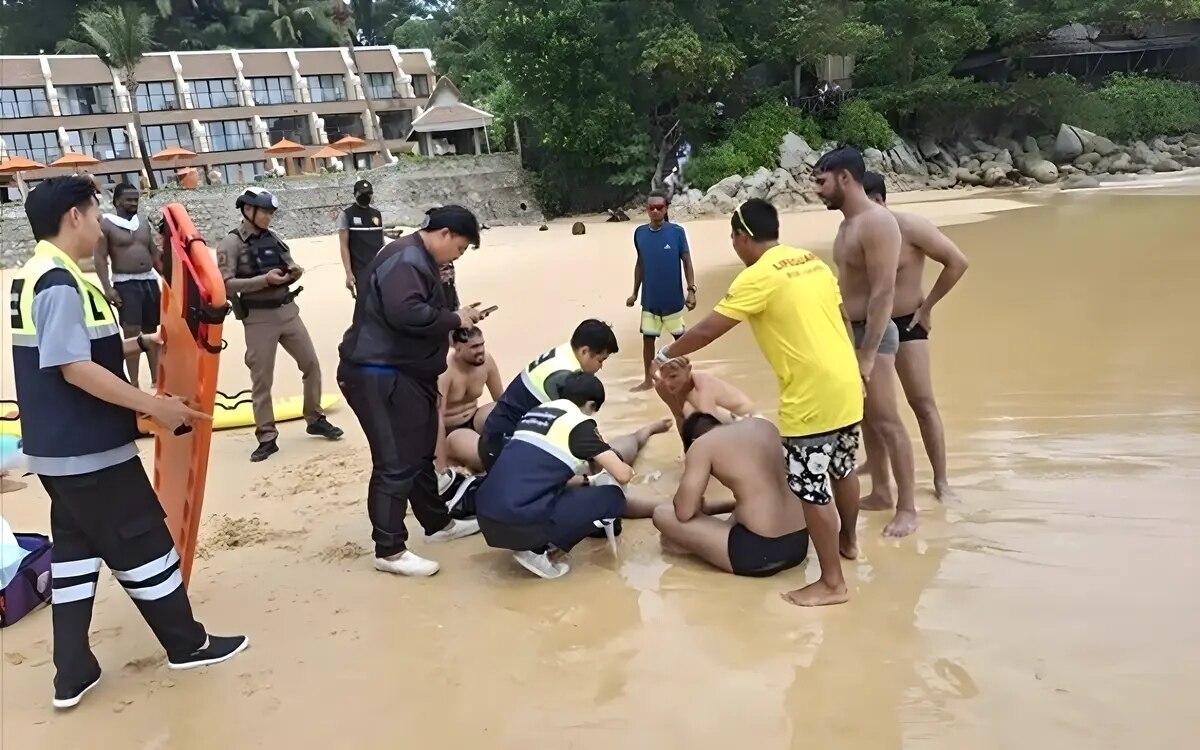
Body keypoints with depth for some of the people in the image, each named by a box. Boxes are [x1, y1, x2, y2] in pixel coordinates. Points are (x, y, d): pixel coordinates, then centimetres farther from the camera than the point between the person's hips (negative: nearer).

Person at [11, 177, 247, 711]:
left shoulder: (33, 275, 11)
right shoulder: (60, 283, -21)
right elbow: (76, 369, -26)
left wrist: (140, 343, 20)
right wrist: (153, 405, -23)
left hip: (56, 447, 10)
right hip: (88, 449, -10)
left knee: (74, 545, 15)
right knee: (141, 543, 4)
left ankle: (72, 673, 21)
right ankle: (187, 643, 19)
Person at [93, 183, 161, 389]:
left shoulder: (143, 223, 13)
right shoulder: (106, 224, -4)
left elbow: (155, 254, 18)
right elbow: (99, 258, -8)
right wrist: (107, 288, -17)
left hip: (150, 281, 6)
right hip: (125, 284, -6)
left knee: (152, 331, 11)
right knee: (132, 332, -10)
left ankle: (156, 380, 20)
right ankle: (134, 384, -5)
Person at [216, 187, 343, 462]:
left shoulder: (274, 238, 8)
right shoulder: (230, 244, -9)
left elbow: (288, 269, 16)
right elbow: (225, 284, -17)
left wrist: (294, 272, -8)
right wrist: (264, 279, -24)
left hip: (288, 311, 6)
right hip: (258, 319, -6)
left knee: (311, 364, 10)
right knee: (262, 380, 2)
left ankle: (315, 419, 26)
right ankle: (267, 437, 12)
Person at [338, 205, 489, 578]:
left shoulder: (418, 259, 18)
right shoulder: (405, 259, -18)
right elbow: (406, 313, -32)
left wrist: (455, 317, 6)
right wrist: (454, 320, -20)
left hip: (405, 373, 11)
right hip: (380, 375, -11)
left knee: (420, 455, 20)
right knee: (396, 463, -8)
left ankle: (438, 523, 34)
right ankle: (389, 550, 0)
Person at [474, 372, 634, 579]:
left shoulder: (535, 411, 22)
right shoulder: (579, 422, 2)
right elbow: (622, 475, 1)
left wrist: (585, 481, 47)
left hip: (486, 514, 8)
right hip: (521, 520, -8)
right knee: (613, 497, 6)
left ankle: (532, 542, 12)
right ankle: (537, 550, 2)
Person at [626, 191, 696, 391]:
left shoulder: (677, 232, -11)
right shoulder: (639, 233, -1)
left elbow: (686, 262, -6)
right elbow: (640, 264, 9)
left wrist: (691, 290, -12)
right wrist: (635, 293, 10)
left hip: (673, 298, -3)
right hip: (649, 299, 3)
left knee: (680, 337, 11)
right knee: (647, 339, 8)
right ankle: (648, 380, 20)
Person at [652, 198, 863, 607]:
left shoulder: (759, 277, -14)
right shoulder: (813, 262, 11)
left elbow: (707, 331, -12)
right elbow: (842, 321, 16)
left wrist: (665, 356, 3)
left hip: (811, 397, -9)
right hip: (846, 385, 9)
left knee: (811, 490, 0)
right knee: (842, 470, 26)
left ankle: (832, 583, 8)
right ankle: (848, 540, 46)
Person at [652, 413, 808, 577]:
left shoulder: (702, 445, -6)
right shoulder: (763, 425, 14)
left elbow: (684, 512, -8)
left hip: (759, 552, -7)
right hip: (799, 544, 7)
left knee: (662, 515, 3)